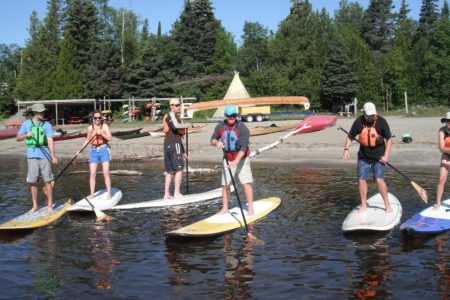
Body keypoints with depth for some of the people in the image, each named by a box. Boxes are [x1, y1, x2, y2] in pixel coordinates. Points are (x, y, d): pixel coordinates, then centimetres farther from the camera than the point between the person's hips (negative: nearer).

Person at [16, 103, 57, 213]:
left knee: (48, 180, -1)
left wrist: (53, 155, -18)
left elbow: (50, 141, -7)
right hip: (32, 155, 2)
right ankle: (35, 205, 15)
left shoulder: (47, 125, 3)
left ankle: (50, 205, 7)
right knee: (33, 181, 4)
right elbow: (18, 138, 12)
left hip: (45, 155, -1)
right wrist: (26, 135, -9)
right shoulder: (26, 123, 8)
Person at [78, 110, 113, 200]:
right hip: (94, 150, 3)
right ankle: (92, 194, 10)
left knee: (106, 173, -6)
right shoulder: (90, 127, 6)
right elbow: (87, 140, 17)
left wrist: (102, 133, -25)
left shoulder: (105, 126, -4)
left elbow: (110, 138, -11)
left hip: (104, 149, -3)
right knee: (92, 174, 2)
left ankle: (109, 193, -1)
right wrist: (80, 150, 12)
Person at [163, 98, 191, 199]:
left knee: (170, 171, 10)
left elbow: (178, 135, 29)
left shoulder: (176, 116, 27)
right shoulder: (171, 114, -3)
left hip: (167, 145, 10)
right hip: (173, 144, -10)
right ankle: (177, 193, -12)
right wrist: (187, 125, -8)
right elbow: (176, 126, -25)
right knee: (179, 168, -11)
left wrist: (183, 152, 29)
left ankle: (166, 194, 11)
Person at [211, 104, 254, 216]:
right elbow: (213, 140, 8)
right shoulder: (220, 127, -4)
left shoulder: (242, 128, -18)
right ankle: (225, 208, 16)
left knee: (246, 183, -9)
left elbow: (244, 147, -25)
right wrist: (217, 142, -18)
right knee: (225, 184, 4)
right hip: (227, 160, 4)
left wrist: (236, 161, -34)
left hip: (241, 159, -4)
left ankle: (250, 208, -1)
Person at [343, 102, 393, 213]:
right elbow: (350, 137, 4)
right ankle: (363, 206, 14)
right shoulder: (359, 122, -6)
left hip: (378, 157, -3)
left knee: (379, 179, -12)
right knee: (361, 180, 1)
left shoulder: (381, 121, -10)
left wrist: (386, 155, -10)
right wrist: (346, 149, -9)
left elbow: (389, 139, -4)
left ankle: (387, 204, 2)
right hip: (363, 157, 3)